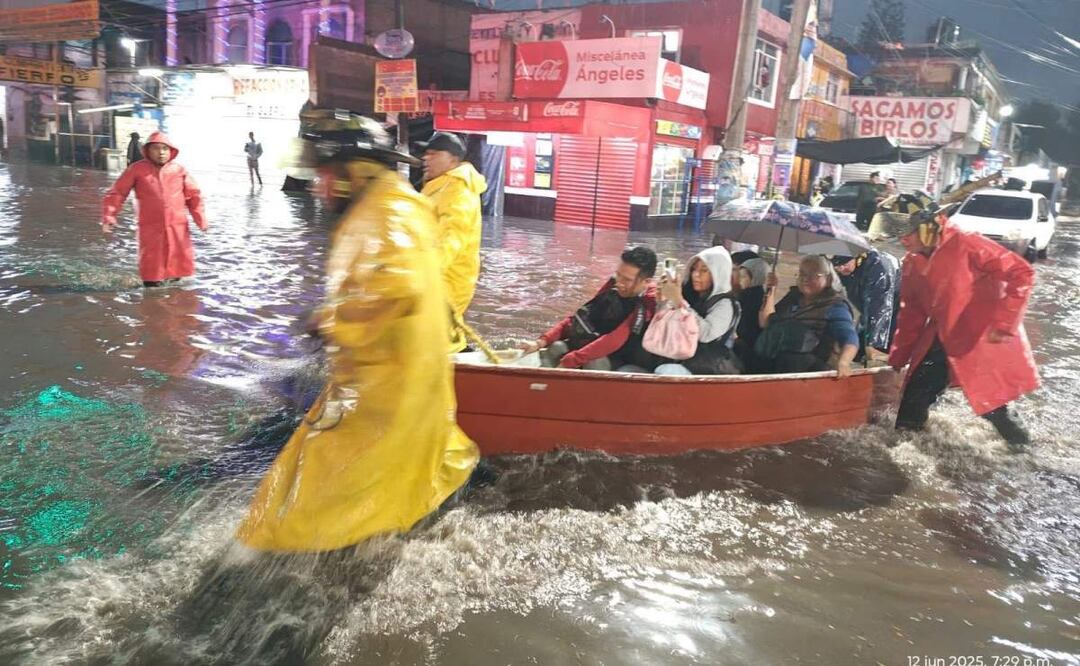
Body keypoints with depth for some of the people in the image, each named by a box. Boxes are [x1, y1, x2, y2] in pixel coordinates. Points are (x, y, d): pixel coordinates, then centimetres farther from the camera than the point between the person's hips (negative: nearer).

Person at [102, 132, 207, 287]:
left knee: (178, 264, 10)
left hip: (177, 227, 2)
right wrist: (109, 216, -9)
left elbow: (193, 195, 10)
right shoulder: (137, 169, -2)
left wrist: (201, 219, 4)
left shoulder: (179, 170, 4)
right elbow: (117, 193, 0)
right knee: (152, 268, 3)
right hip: (151, 228, -2)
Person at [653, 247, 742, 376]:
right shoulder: (690, 296, 12)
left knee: (666, 372, -31)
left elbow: (705, 334, -22)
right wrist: (664, 299, -1)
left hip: (711, 369, -5)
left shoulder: (725, 303, -4)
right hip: (682, 359, 5)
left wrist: (679, 301, -21)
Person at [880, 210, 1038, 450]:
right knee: (914, 397, 5)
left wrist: (1004, 324, -24)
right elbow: (910, 313, 11)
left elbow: (1021, 273, -21)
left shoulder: (965, 245, -20)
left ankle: (1024, 448, 27)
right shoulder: (912, 262, 2)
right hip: (941, 343, 6)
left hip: (981, 342, -6)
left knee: (991, 403, 2)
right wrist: (897, 360, 12)